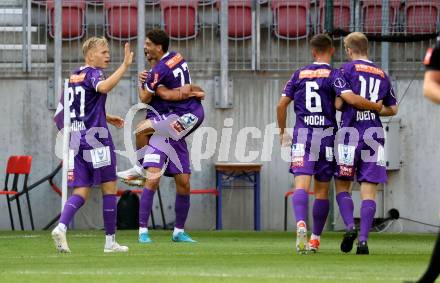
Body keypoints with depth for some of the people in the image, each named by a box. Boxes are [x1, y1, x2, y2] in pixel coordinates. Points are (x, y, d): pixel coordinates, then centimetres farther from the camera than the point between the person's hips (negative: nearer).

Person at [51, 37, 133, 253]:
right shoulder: (93, 73, -8)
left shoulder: (73, 77, 17)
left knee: (81, 192, 5)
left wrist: (107, 118, 30)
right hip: (96, 138, -7)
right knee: (109, 188, 4)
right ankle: (110, 241, 7)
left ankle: (61, 227, -20)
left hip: (76, 138, 7)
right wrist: (125, 66, -33)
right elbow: (103, 87, -33)